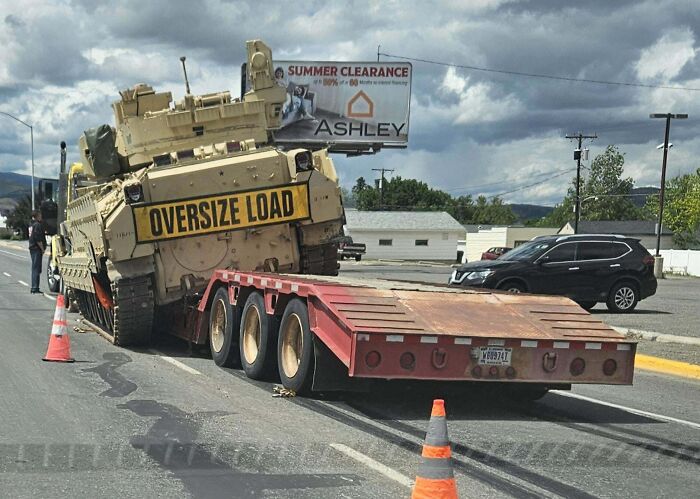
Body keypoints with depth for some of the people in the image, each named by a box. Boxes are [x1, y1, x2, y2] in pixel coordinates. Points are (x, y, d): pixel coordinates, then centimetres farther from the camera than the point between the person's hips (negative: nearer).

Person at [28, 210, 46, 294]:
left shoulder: (32, 225, 15)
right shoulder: (38, 225, -15)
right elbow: (38, 239, -21)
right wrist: (42, 248, -13)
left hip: (32, 248, 10)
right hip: (37, 249, -10)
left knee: (35, 268, 14)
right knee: (36, 268, -8)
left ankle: (34, 288, 19)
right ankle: (35, 288, -9)